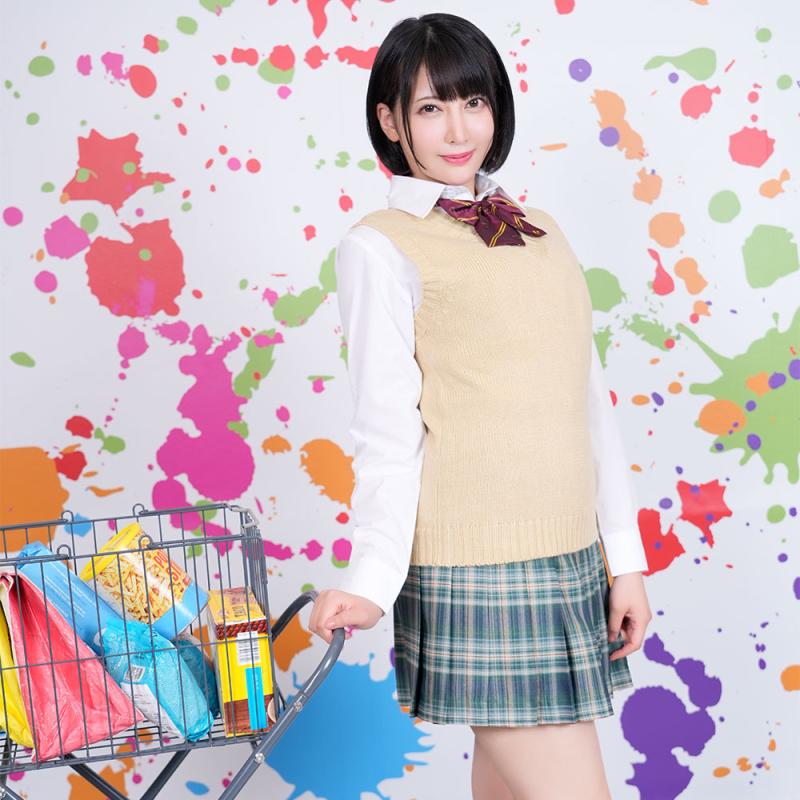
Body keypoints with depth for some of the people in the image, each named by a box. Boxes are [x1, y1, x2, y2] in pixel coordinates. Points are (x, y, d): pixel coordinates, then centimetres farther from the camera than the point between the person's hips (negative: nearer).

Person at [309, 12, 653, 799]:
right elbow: (388, 431, -9)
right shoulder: (380, 247, -4)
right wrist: (373, 581, -21)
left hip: (571, 565, 6)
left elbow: (589, 402, 13)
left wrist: (624, 556, 11)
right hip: (477, 576, -6)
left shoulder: (539, 231, 14)